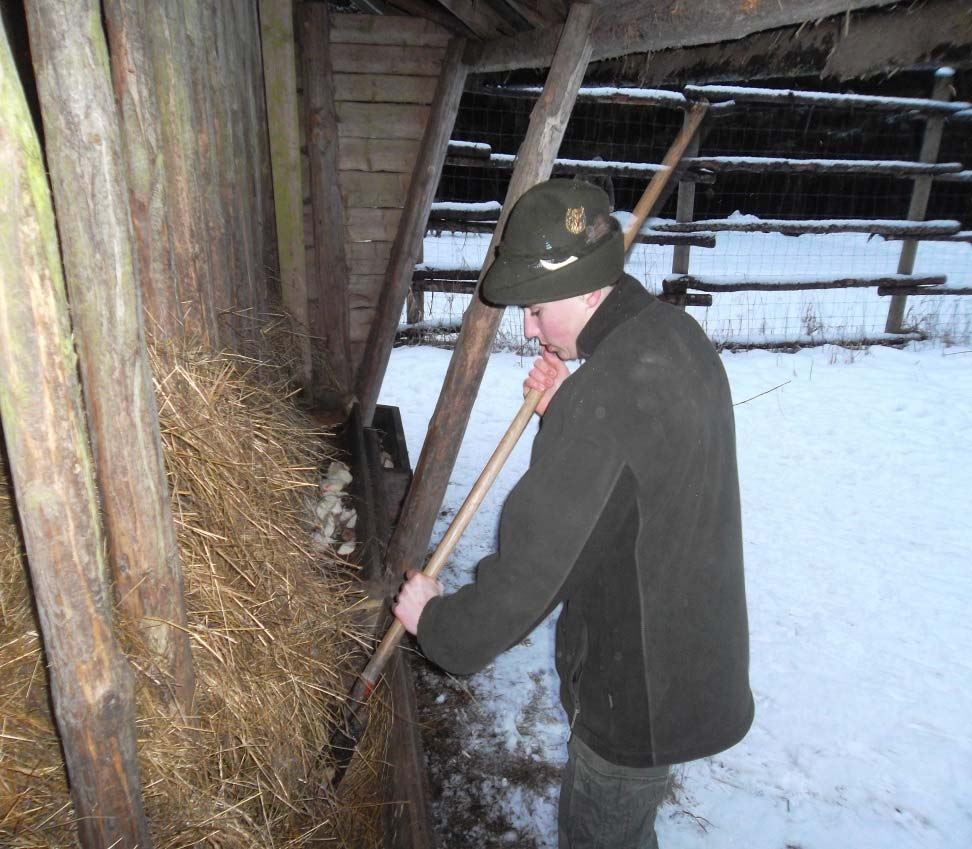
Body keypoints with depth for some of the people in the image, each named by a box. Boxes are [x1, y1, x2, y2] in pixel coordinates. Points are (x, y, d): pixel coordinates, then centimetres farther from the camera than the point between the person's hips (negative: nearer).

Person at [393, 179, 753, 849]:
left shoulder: (604, 394, -33)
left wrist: (438, 623, -11)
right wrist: (567, 412, -3)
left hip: (640, 688, -9)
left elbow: (531, 571, -28)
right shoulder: (678, 333, -2)